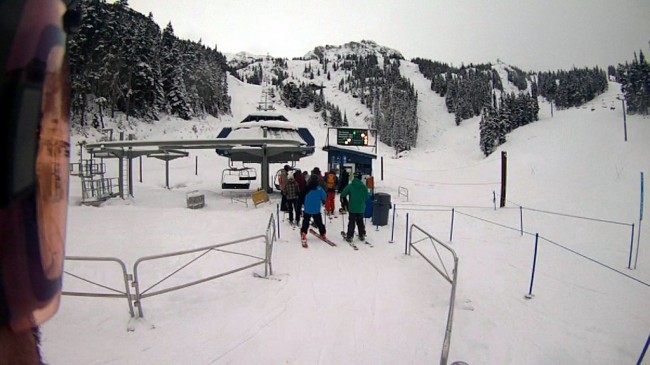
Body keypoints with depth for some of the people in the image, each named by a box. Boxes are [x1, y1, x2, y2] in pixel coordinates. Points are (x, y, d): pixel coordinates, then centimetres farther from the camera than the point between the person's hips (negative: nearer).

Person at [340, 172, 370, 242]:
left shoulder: (350, 186, -11)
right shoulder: (364, 186, -4)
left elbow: (343, 194, -11)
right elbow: (367, 197, 0)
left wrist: (342, 198, 12)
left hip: (352, 208, -2)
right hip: (361, 208, 3)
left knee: (351, 223, 4)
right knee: (360, 222, 17)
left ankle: (349, 236, 4)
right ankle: (362, 235, 23)